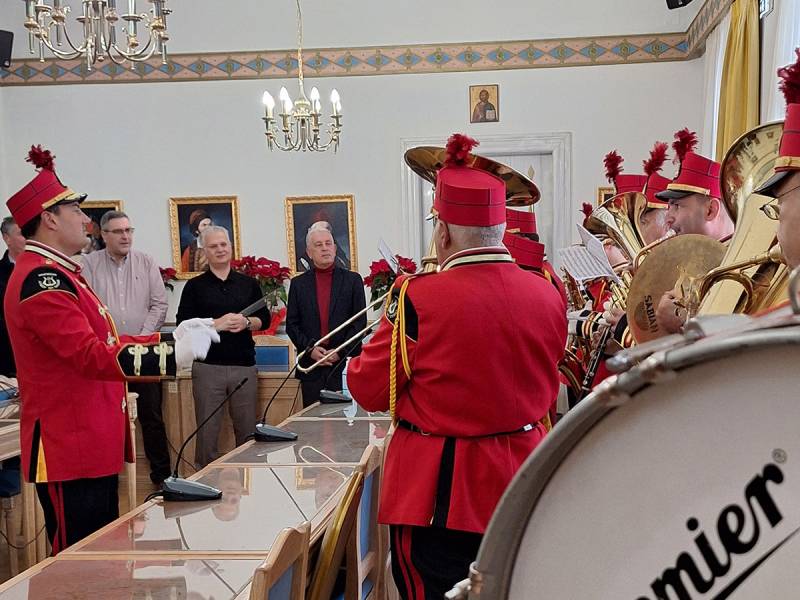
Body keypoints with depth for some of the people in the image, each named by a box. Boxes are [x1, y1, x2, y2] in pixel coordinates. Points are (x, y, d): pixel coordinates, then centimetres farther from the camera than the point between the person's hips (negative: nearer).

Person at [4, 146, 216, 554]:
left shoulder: (59, 274, 16)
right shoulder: (42, 280, -19)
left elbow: (103, 343, 20)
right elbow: (93, 356, -27)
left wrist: (172, 338, 12)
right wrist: (174, 355, -30)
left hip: (93, 448, 11)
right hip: (70, 454, -11)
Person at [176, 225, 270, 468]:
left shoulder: (249, 283, 11)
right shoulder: (195, 286, 5)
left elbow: (264, 318, 12)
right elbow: (183, 324, -1)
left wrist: (246, 322, -9)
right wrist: (216, 324, -14)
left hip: (244, 366, 2)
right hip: (207, 366, -2)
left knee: (247, 431, 8)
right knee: (207, 432, 2)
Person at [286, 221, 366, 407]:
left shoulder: (353, 280, 6)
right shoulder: (298, 283, 11)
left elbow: (360, 322, 1)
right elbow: (291, 324, 8)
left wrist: (340, 352, -9)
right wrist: (309, 349, -8)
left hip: (345, 365, -1)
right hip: (311, 368, 2)